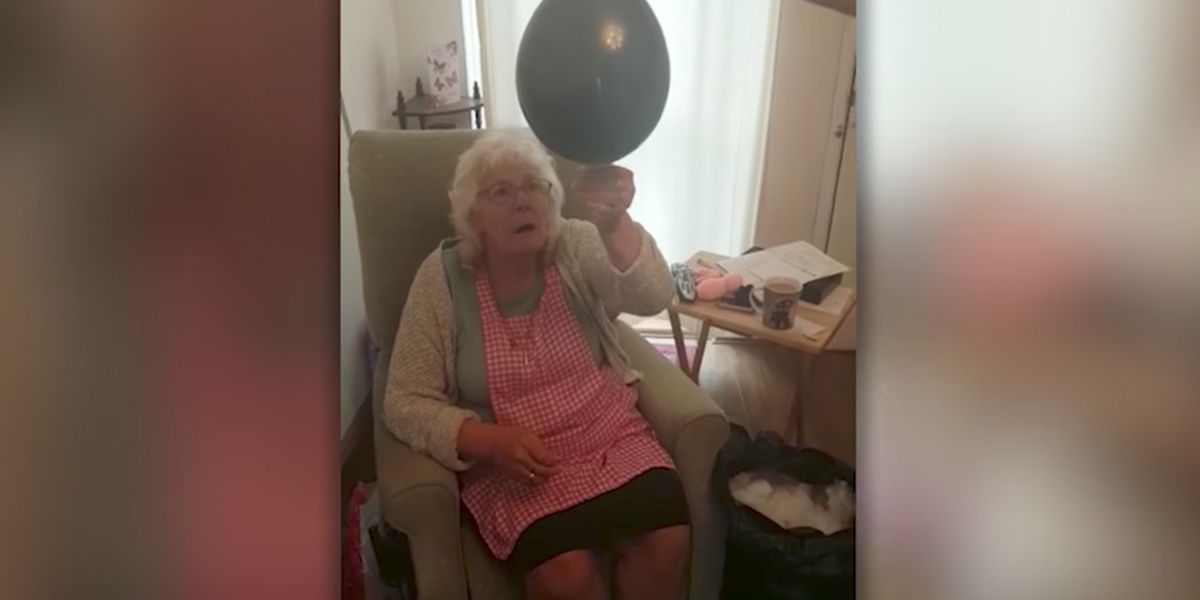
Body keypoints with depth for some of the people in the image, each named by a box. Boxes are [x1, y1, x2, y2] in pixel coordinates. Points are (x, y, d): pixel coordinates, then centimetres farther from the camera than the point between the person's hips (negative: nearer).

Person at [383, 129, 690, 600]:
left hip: (612, 438, 2)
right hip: (511, 462, -1)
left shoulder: (577, 247, -4)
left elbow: (652, 298, -23)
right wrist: (490, 441, -22)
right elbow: (405, 402, -7)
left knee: (667, 540, -20)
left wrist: (615, 224, -42)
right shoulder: (443, 277, -7)